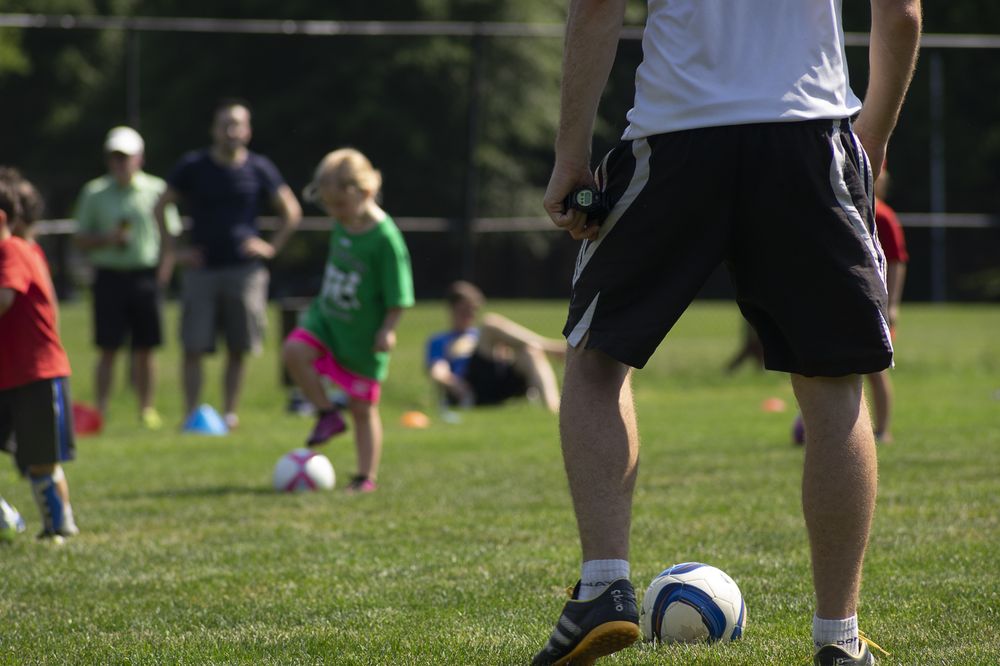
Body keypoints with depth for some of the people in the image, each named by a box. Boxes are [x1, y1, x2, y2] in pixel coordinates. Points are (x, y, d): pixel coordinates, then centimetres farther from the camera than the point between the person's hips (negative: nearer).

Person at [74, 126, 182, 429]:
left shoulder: (156, 189, 5)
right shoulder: (94, 193, 6)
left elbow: (171, 232, 10)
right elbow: (81, 240, 9)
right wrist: (107, 239, -9)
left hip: (145, 275, 0)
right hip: (110, 275, 0)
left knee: (144, 348, 4)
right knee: (108, 349, -2)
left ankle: (147, 409, 12)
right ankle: (100, 412, 2)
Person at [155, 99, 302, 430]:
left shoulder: (259, 169, 3)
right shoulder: (193, 166, 2)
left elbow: (291, 211, 13)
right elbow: (160, 207, 10)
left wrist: (272, 247, 4)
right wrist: (171, 251, 2)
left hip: (244, 269, 0)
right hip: (201, 270, 0)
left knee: (238, 349, 1)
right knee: (193, 349, -7)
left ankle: (229, 413, 10)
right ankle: (192, 414, -4)